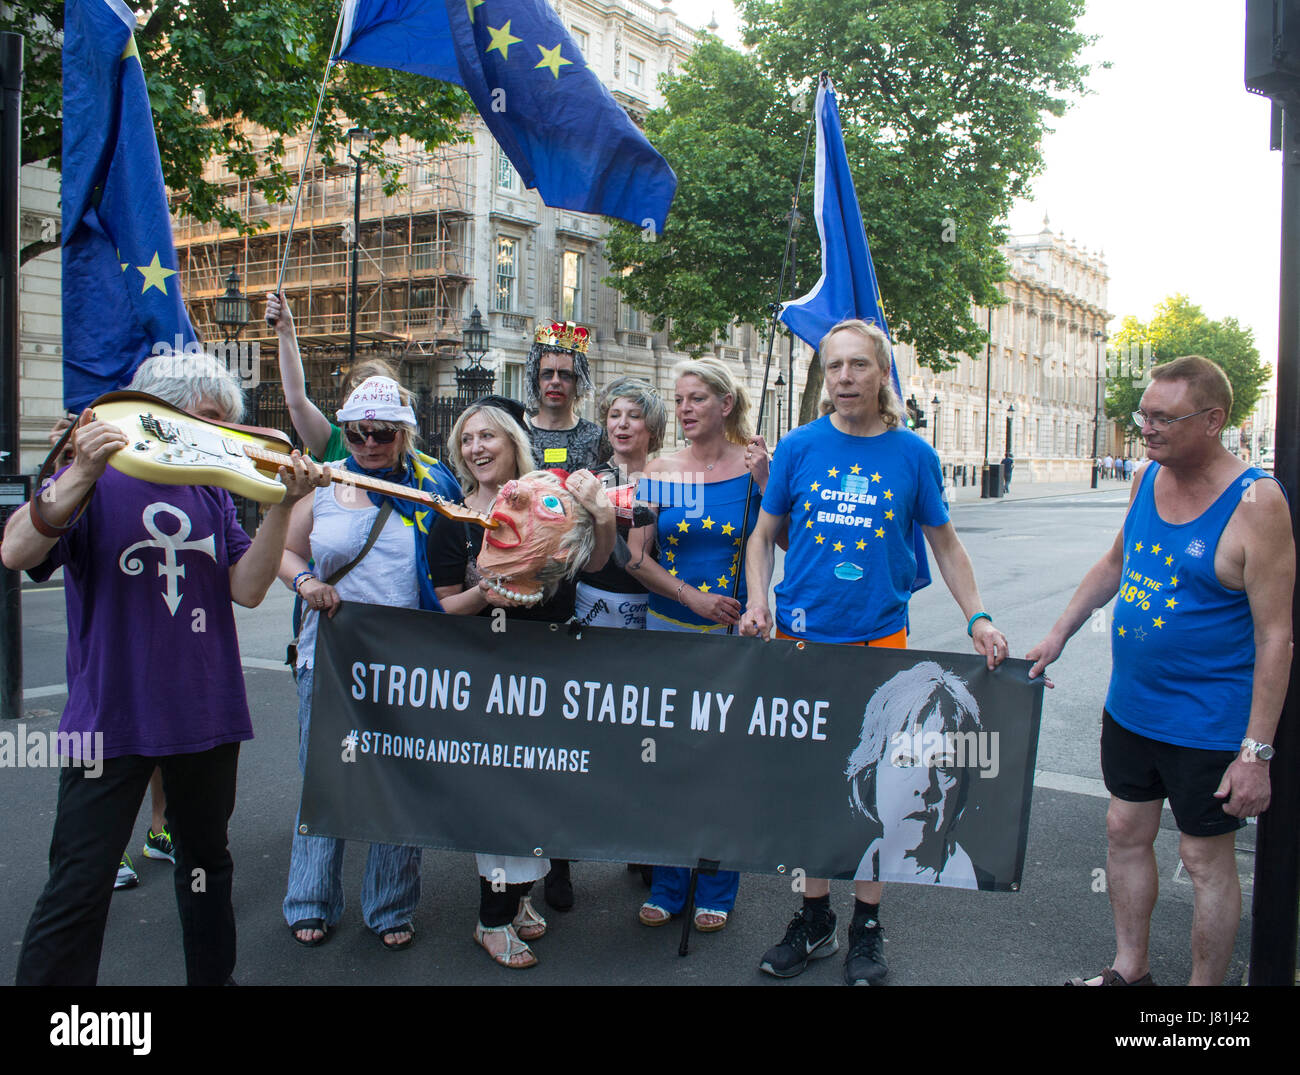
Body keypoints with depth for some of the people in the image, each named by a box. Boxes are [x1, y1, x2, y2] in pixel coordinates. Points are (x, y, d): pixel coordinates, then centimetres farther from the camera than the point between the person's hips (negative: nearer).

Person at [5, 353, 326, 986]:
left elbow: (247, 590, -3)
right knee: (78, 888, -5)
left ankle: (212, 977, 36)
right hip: (112, 716, -4)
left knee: (207, 862, 19)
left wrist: (283, 505, -13)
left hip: (207, 715, 5)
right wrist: (81, 477, -31)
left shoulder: (214, 495, 8)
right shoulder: (97, 480, -4)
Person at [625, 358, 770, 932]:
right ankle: (667, 885, 26)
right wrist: (694, 598, -11)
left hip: (735, 632, -2)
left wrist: (764, 481, -20)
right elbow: (635, 557, 0)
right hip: (668, 627, 2)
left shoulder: (753, 465, -4)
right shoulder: (661, 470, 3)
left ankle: (716, 890, 24)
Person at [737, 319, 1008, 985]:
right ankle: (815, 919, 26)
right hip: (800, 637, 1)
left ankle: (866, 929, 24)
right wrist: (758, 602, -6)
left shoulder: (913, 454, 1)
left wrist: (977, 618, 1)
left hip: (879, 641, 0)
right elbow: (763, 536, 9)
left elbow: (944, 543, 10)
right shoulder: (799, 447, 2)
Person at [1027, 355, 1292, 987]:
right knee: (1126, 833, 17)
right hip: (1128, 708, 7)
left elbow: (1275, 636, -18)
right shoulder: (1147, 478, 2)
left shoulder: (1255, 503, -18)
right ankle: (1129, 970, 35)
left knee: (1205, 859, 7)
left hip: (1207, 723, -7)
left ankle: (1204, 986, 26)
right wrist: (1057, 637, 17)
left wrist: (1256, 751, -20)